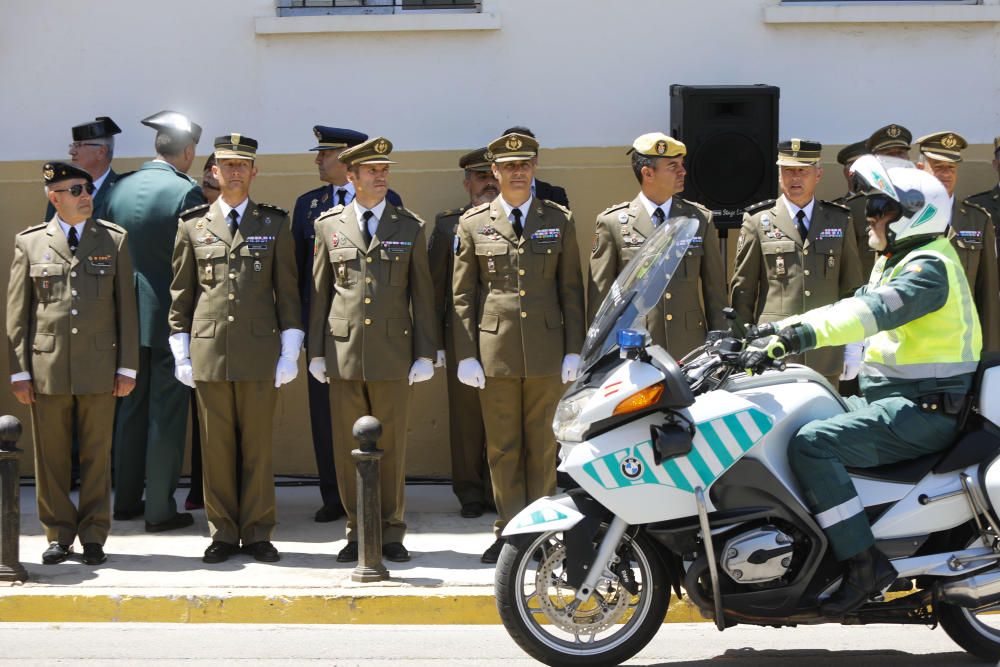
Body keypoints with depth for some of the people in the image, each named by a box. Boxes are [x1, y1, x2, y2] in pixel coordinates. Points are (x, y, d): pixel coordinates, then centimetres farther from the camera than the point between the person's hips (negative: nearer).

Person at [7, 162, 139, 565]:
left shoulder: (114, 240, 8)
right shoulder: (30, 243, 6)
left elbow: (126, 308, 7)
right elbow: (17, 313, 6)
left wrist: (127, 367, 2)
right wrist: (18, 370, 1)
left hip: (98, 366, 0)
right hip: (47, 366, 0)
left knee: (96, 456, 4)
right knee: (51, 457, 4)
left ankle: (93, 536, 13)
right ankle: (58, 535, 16)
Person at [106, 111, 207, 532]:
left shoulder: (120, 189, 3)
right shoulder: (187, 192, -13)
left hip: (128, 317, 5)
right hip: (172, 316, -5)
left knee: (130, 409, 16)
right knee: (166, 414, 1)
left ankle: (126, 500, 24)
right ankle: (159, 510, 5)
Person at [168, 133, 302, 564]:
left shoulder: (275, 224, 8)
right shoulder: (193, 225, 9)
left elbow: (288, 291, 7)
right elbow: (181, 293, 11)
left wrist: (290, 351, 1)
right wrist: (181, 352, 5)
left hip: (260, 351, -1)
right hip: (209, 351, 1)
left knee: (258, 445, 2)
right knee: (216, 447, 3)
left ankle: (257, 533, 10)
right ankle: (223, 533, 11)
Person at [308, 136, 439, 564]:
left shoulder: (410, 228, 8)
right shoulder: (328, 225, 9)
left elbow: (422, 293, 8)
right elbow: (319, 291, 10)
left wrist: (426, 353, 2)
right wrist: (316, 351, 7)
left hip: (393, 353, 0)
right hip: (343, 352, 1)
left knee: (392, 446, 2)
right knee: (348, 448, 2)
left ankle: (391, 533, 12)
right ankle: (357, 531, 11)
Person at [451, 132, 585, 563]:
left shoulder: (559, 220, 8)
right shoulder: (473, 224, 6)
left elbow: (572, 289, 7)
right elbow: (462, 294, 6)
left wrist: (573, 350, 1)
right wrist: (466, 354, -1)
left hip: (546, 352, 0)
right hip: (495, 352, 0)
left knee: (543, 446, 4)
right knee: (502, 447, 4)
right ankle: (509, 531, 11)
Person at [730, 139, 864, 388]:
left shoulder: (840, 222, 12)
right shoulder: (758, 222, 6)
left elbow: (852, 286, 13)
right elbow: (742, 289, 7)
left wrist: (854, 346, 9)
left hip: (826, 357, 2)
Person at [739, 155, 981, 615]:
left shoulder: (930, 266, -16)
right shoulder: (898, 262, 18)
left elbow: (873, 311, -31)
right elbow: (856, 306, 17)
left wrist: (793, 336, -40)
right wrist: (776, 331, 6)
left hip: (921, 411, -11)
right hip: (890, 399, 11)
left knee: (811, 444, -25)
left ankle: (863, 564, -23)